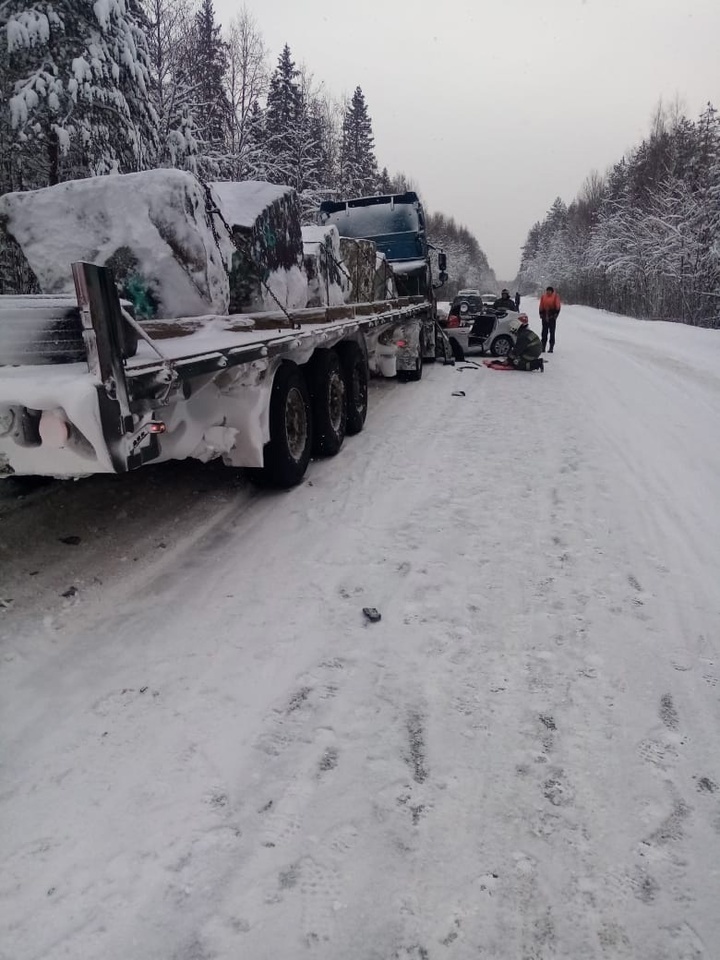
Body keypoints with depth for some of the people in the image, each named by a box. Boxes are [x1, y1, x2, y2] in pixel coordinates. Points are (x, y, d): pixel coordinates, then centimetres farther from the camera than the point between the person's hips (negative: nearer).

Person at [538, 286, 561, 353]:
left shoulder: (555, 297, 0)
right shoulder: (543, 297, 9)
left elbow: (558, 307, -1)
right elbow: (541, 307, 12)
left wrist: (555, 314, -8)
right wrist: (541, 314, 5)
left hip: (552, 317, -3)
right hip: (544, 317, 3)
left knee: (552, 332, 0)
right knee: (544, 332, 5)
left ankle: (551, 347, 2)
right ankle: (543, 347, 10)